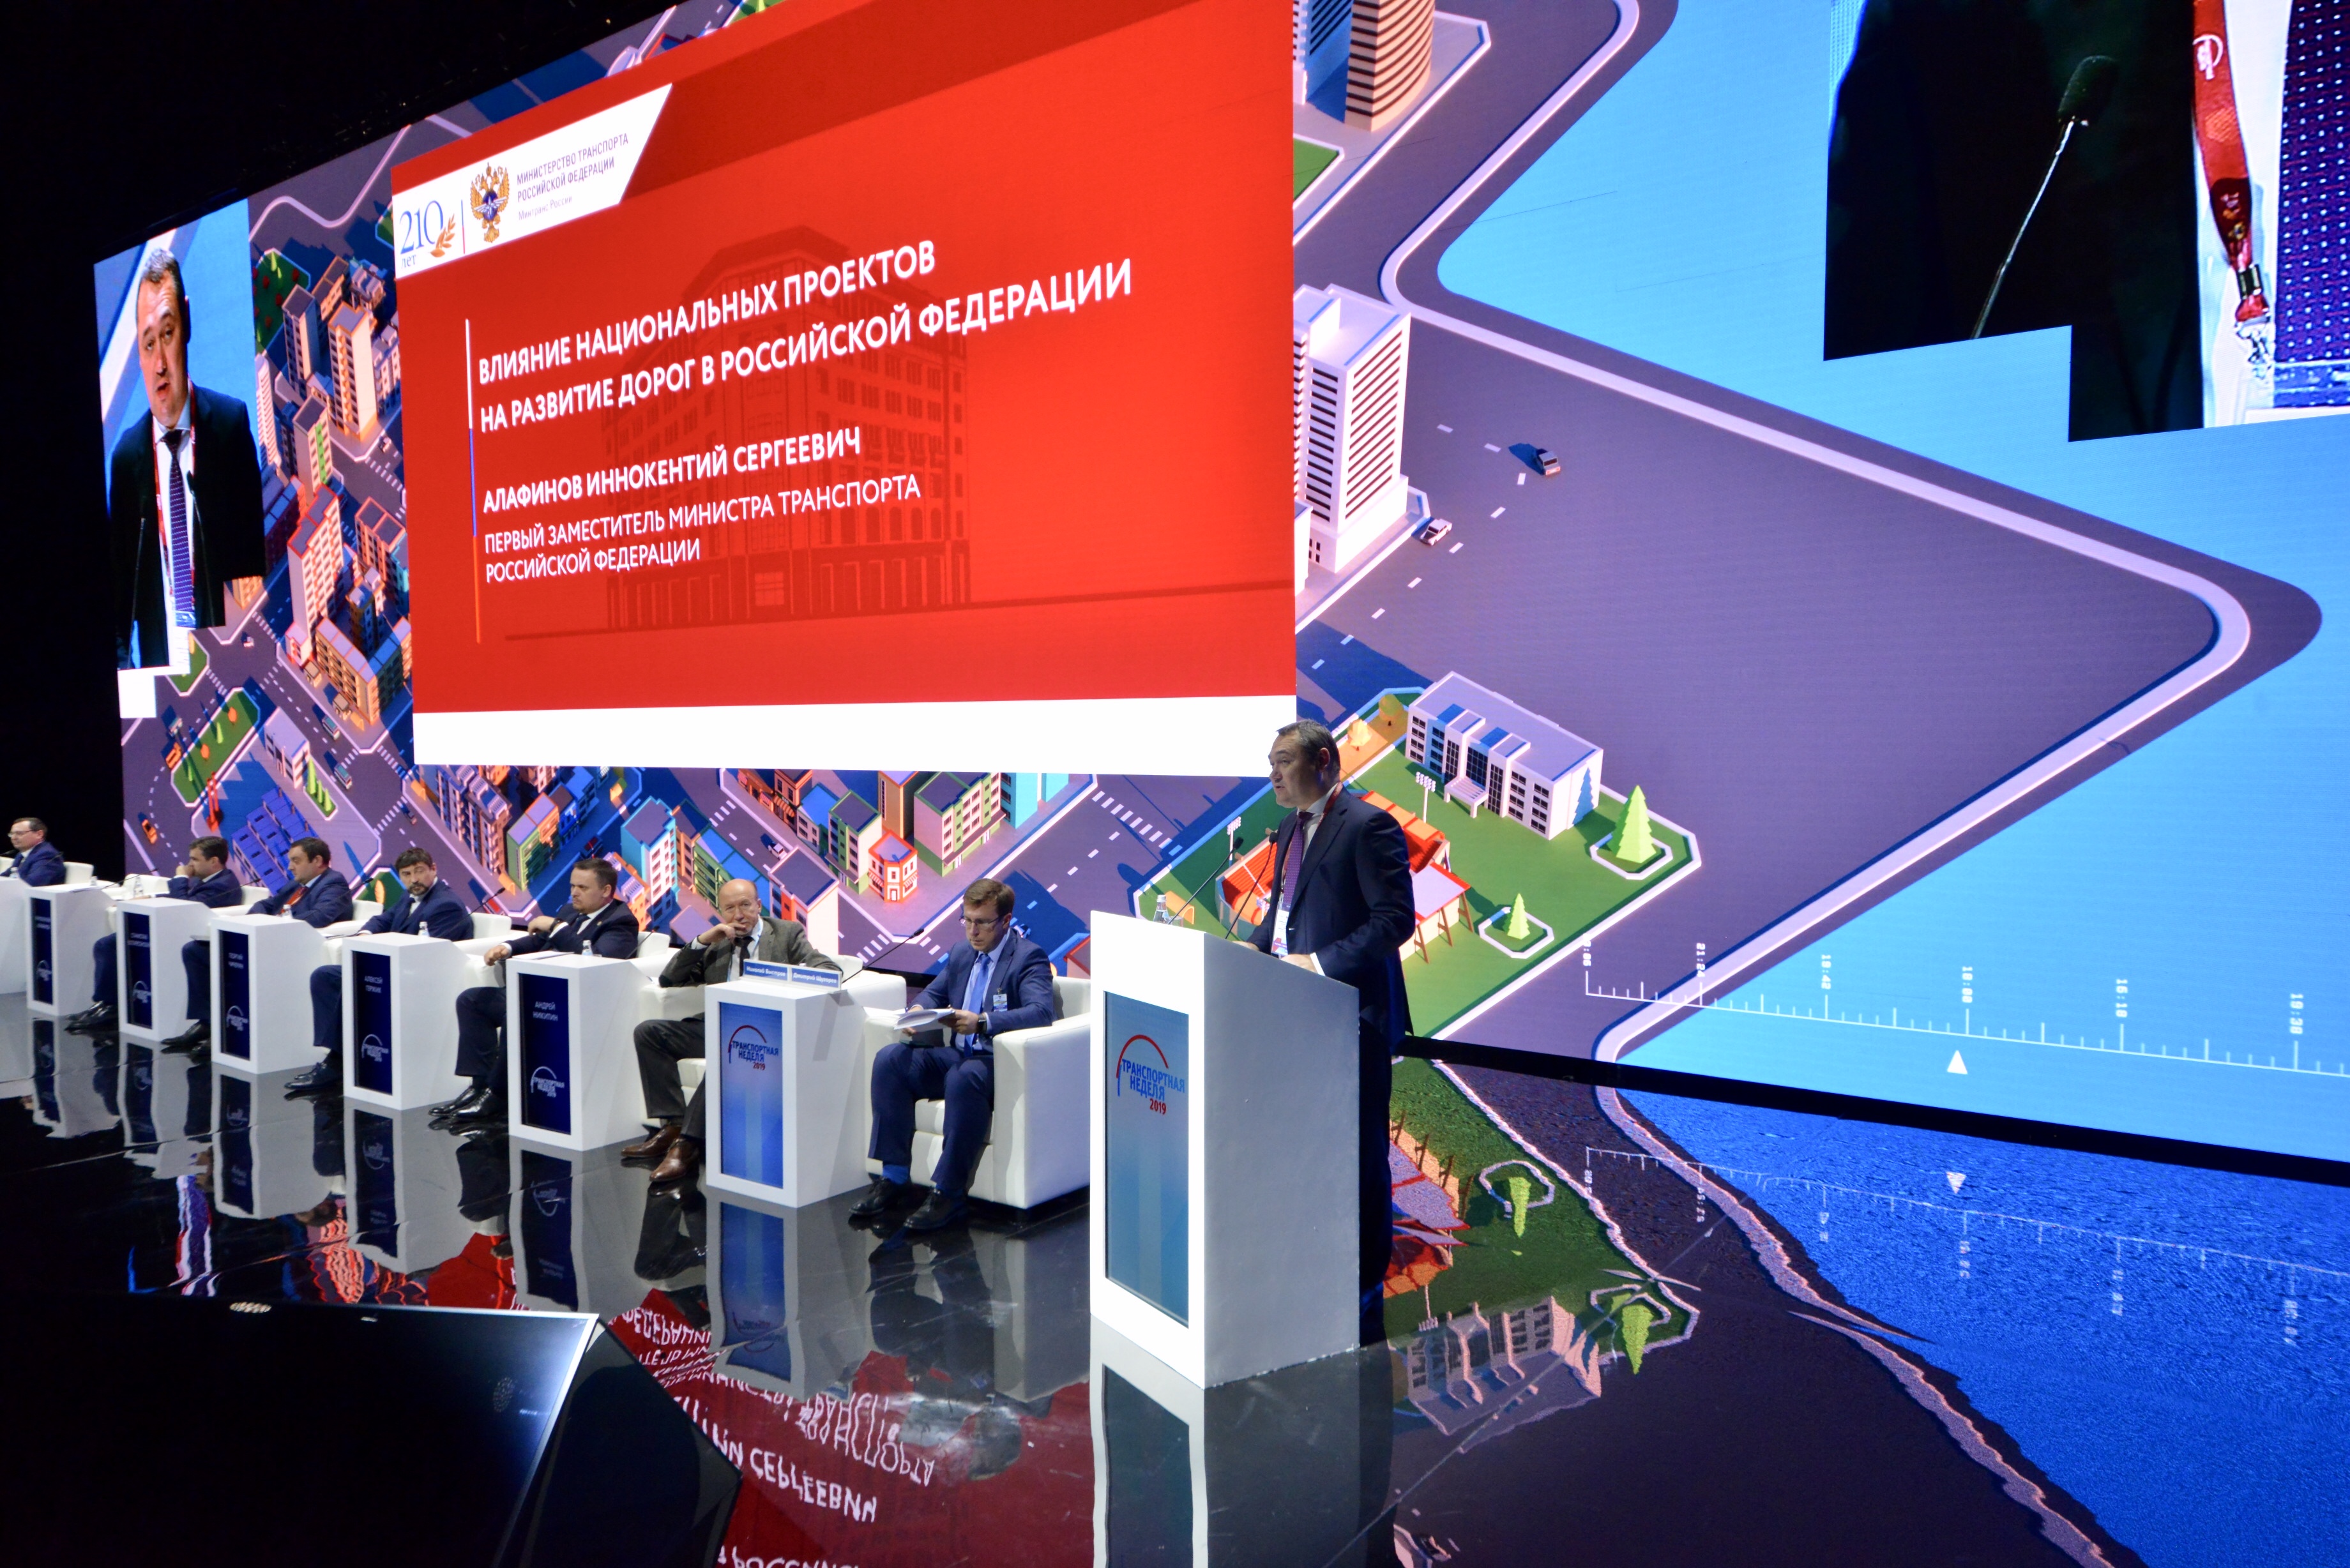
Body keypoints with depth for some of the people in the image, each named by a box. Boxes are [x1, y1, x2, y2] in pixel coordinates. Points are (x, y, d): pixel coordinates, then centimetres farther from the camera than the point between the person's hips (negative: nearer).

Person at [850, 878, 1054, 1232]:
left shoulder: (1029, 957, -8)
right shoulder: (961, 952, 16)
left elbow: (1040, 1012, -23)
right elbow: (934, 991, 25)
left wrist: (982, 1022, -36)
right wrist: (918, 1009, -2)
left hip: (1000, 1064, -7)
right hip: (956, 1055, 8)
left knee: (964, 1079, -38)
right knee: (891, 1059, -13)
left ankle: (948, 1193, -27)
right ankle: (894, 1177, -10)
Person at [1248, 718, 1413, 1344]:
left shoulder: (1369, 827, -13)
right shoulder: (1292, 828, 14)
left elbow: (1395, 919, -19)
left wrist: (1321, 962, -22)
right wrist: (1259, 945, 4)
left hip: (1352, 1017, -8)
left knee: (1358, 1152, 3)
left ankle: (1365, 1290, 15)